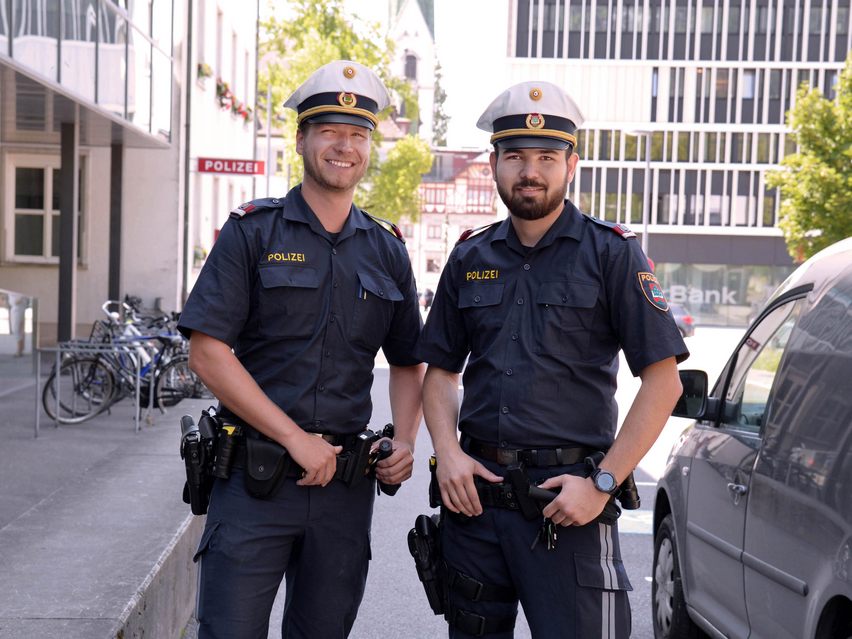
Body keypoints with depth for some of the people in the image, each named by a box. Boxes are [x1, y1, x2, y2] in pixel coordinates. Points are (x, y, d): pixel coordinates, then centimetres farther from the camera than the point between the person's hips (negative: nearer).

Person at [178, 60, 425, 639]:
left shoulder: (387, 251, 11)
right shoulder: (253, 233, -2)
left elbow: (407, 363, 20)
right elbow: (207, 352, -10)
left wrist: (405, 441, 0)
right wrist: (297, 439, -14)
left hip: (346, 481, 4)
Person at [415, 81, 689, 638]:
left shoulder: (611, 252, -3)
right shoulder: (470, 258, 11)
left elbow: (663, 381, -7)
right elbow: (440, 371, 16)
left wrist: (602, 483, -13)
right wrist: (448, 452, -2)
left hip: (568, 502, -4)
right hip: (474, 491, 4)